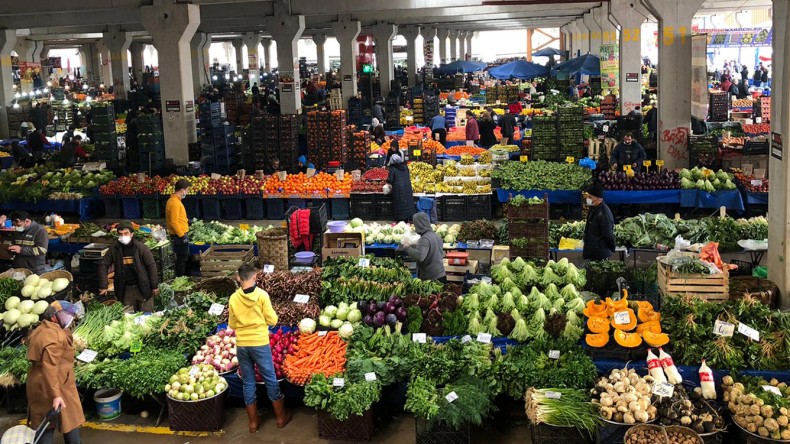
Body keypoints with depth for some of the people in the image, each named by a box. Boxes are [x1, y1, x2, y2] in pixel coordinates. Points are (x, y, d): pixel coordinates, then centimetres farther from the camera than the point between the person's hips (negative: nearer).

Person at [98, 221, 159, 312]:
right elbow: (103, 265, 4)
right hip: (125, 289, 2)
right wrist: (103, 285, -3)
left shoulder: (141, 247, -10)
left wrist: (155, 286, -7)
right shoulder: (114, 248, -2)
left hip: (143, 287, -2)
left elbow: (151, 266, -7)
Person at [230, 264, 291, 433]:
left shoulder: (233, 298, -5)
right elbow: (272, 321, -7)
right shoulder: (262, 295, -11)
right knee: (271, 380, 11)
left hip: (242, 345, 2)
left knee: (248, 383, 12)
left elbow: (232, 325, 5)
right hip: (260, 343, -2)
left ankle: (253, 422, 20)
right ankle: (281, 417, 22)